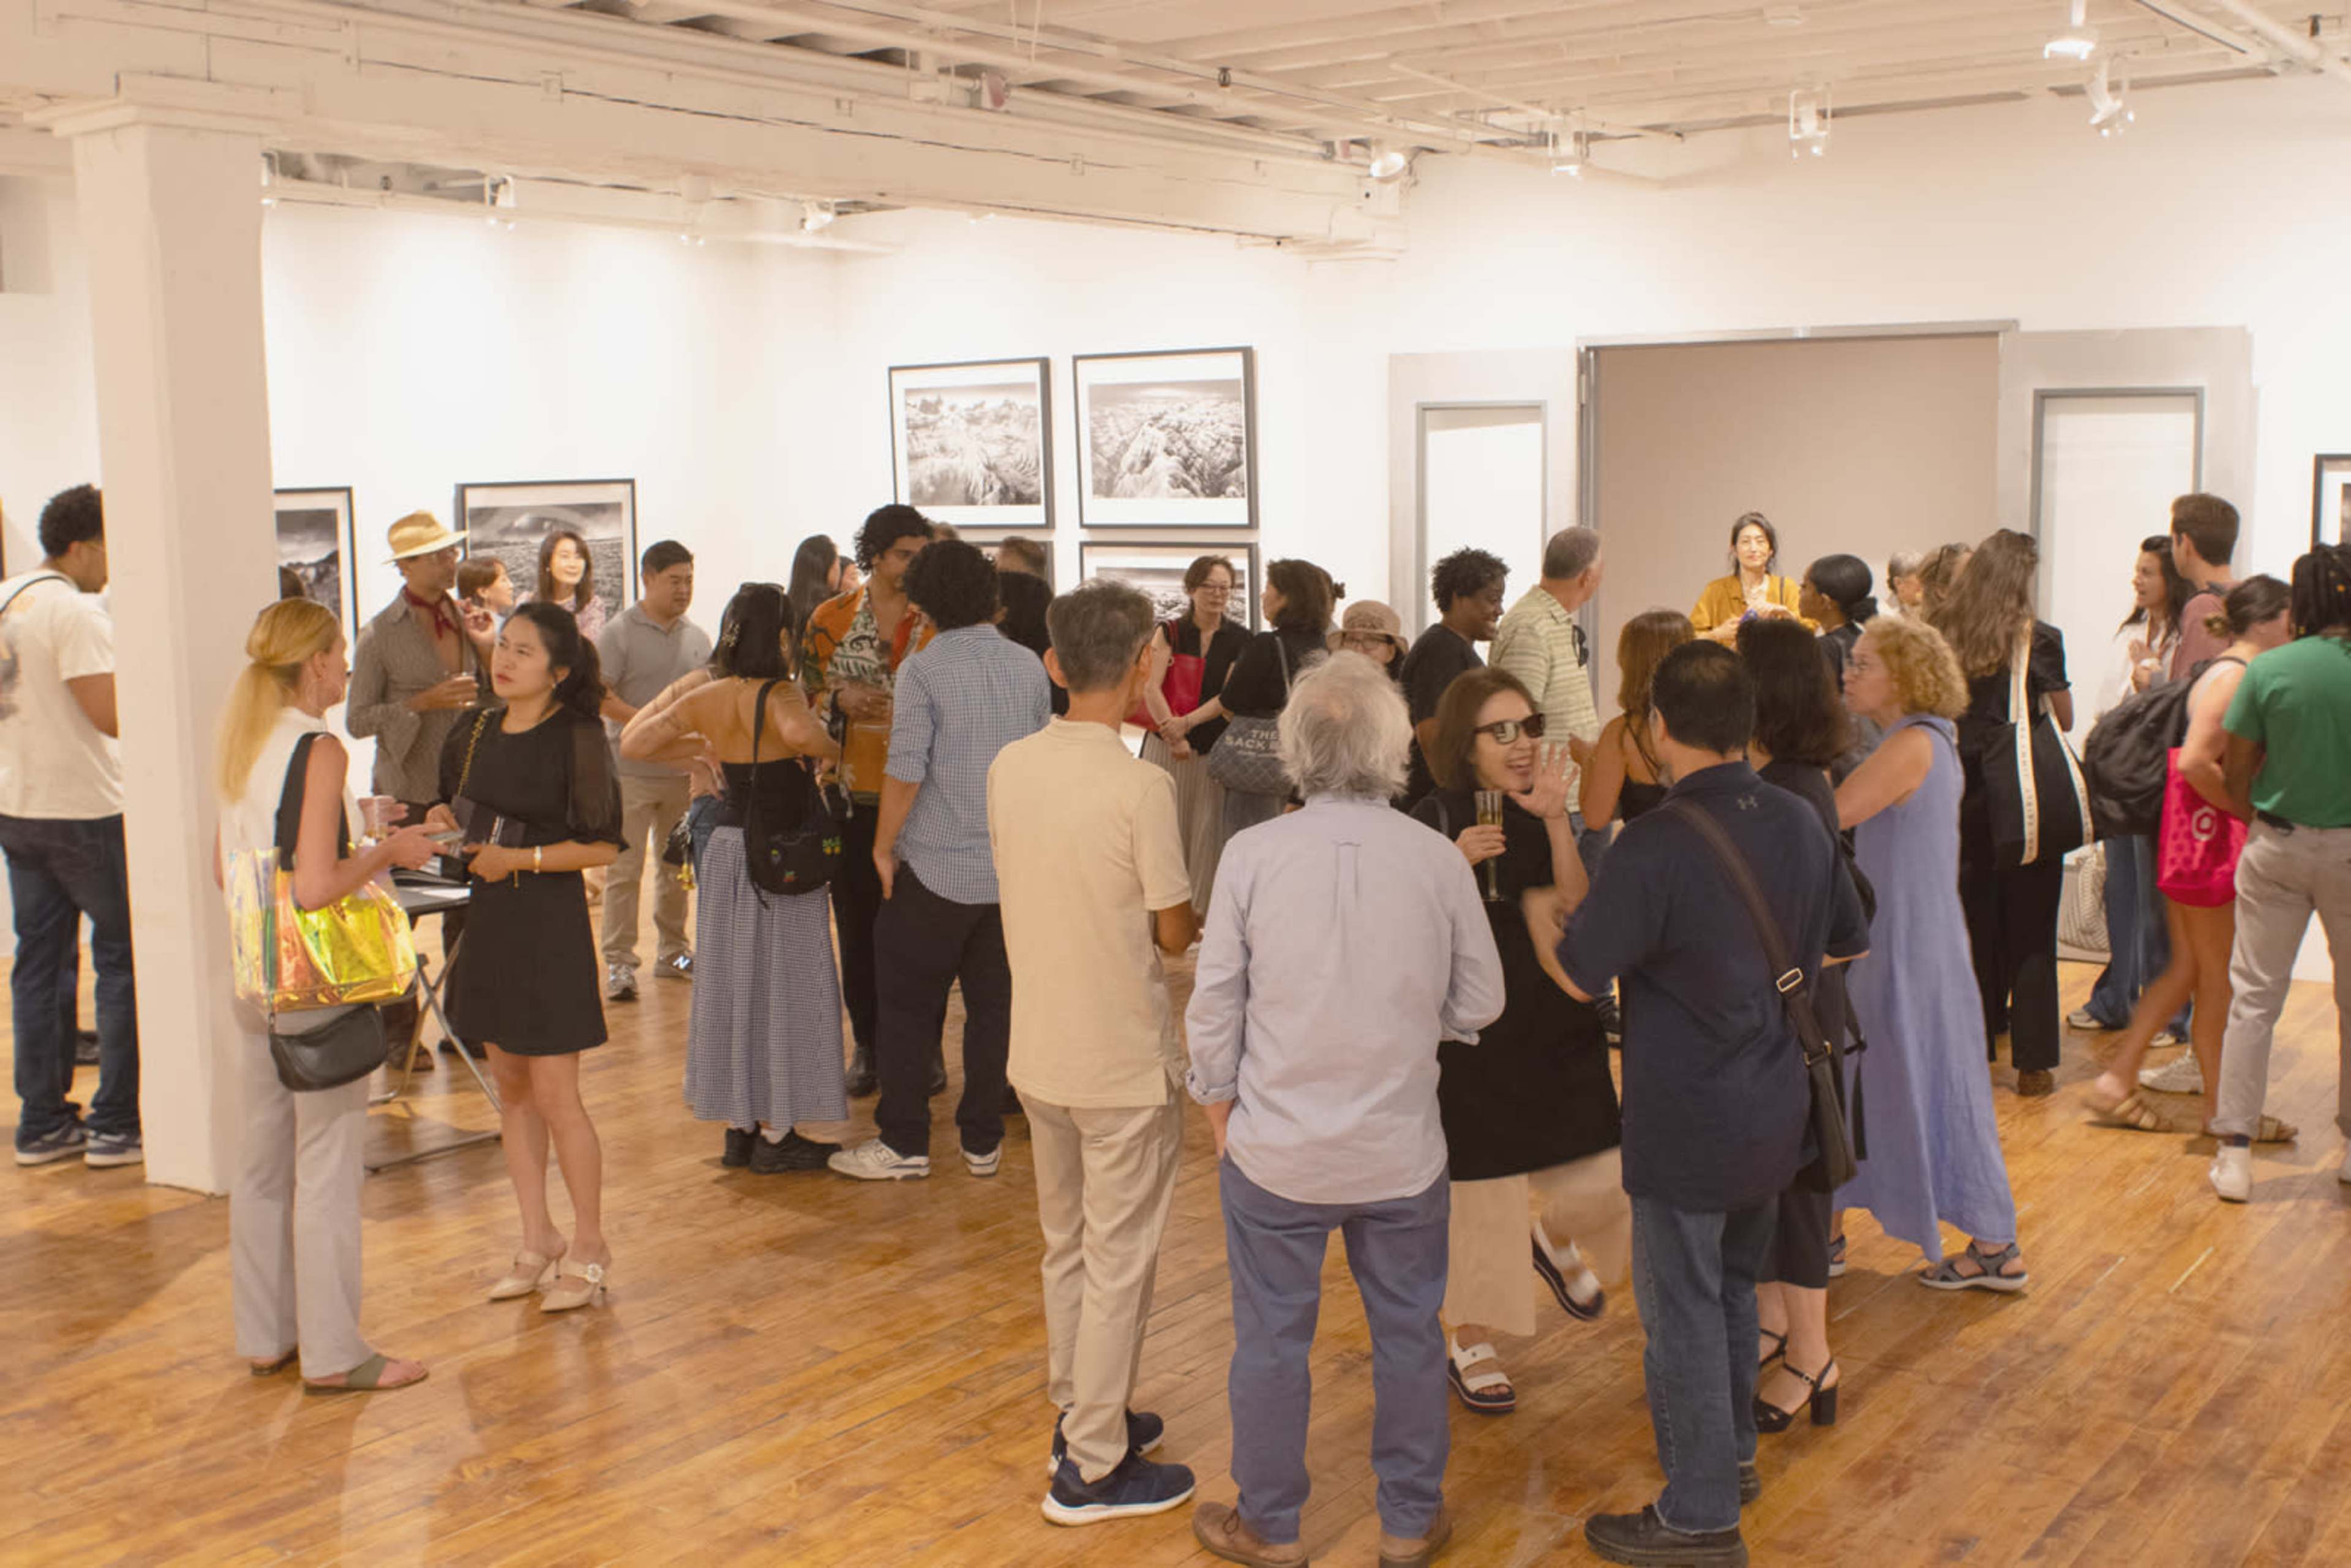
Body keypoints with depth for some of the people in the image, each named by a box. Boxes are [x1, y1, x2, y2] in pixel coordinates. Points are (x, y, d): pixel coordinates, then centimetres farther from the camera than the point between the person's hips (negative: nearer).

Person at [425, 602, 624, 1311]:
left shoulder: (576, 739, -12)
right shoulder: (479, 732, 7)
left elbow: (604, 846, -15)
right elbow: (460, 809, 21)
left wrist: (520, 859, -19)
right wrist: (444, 822, 0)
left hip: (550, 925, -7)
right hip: (490, 919, 7)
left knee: (554, 1094, -2)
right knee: (510, 1087, 12)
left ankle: (589, 1249, 12)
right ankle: (538, 1242, 24)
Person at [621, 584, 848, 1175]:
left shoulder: (705, 697, 1)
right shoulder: (779, 696, -17)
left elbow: (632, 744, 9)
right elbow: (799, 732, -41)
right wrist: (834, 750, -21)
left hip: (725, 850, 6)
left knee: (733, 984, 14)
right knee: (782, 987, 3)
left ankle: (739, 1127, 22)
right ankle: (776, 1133, 9)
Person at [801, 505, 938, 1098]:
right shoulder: (832, 618, 5)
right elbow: (804, 698, 8)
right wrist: (841, 700, -13)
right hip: (855, 796, 1)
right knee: (857, 923, 6)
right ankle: (867, 1044, 19)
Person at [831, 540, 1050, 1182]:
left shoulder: (924, 671, -12)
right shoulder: (1028, 667, 3)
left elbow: (906, 771, -17)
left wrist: (884, 845, -5)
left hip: (937, 869, -4)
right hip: (1012, 866, 4)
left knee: (911, 1007, 7)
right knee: (993, 1006, 11)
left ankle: (904, 1141, 12)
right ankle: (983, 1142, 17)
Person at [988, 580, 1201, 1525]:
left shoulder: (1009, 768, -2)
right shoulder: (1140, 787, -21)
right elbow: (1175, 931, -13)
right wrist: (1195, 921, 8)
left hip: (1038, 1052, 6)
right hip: (1123, 1065, -6)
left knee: (1066, 1250, 21)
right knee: (1119, 1266, 6)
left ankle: (1078, 1416, 36)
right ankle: (1092, 1470, 15)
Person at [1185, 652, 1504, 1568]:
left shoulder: (1252, 854, -14)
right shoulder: (1438, 861, -11)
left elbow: (1214, 1004, -8)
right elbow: (1480, 1003, 0)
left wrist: (1219, 1104, 7)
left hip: (1275, 1149, -1)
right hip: (1402, 1149, 1)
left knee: (1271, 1339, 14)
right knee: (1408, 1335, 18)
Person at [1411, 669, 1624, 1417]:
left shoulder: (1546, 814, 4)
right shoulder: (1436, 819, -10)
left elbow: (1576, 907, -10)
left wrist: (1556, 818, -21)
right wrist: (1456, 865, -28)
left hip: (1557, 1025, 5)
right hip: (1472, 1035, -4)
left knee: (1606, 1179, 3)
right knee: (1481, 1196, 5)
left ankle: (1557, 1240, 40)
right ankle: (1469, 1343, 28)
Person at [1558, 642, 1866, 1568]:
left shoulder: (1656, 846, -25)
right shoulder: (1801, 824, -2)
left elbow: (1579, 975, -16)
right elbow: (1847, 945, 12)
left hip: (1687, 1125, -7)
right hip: (1775, 1114, 7)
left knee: (1684, 1310, 6)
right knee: (1734, 1287, 25)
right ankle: (1732, 1452, 42)